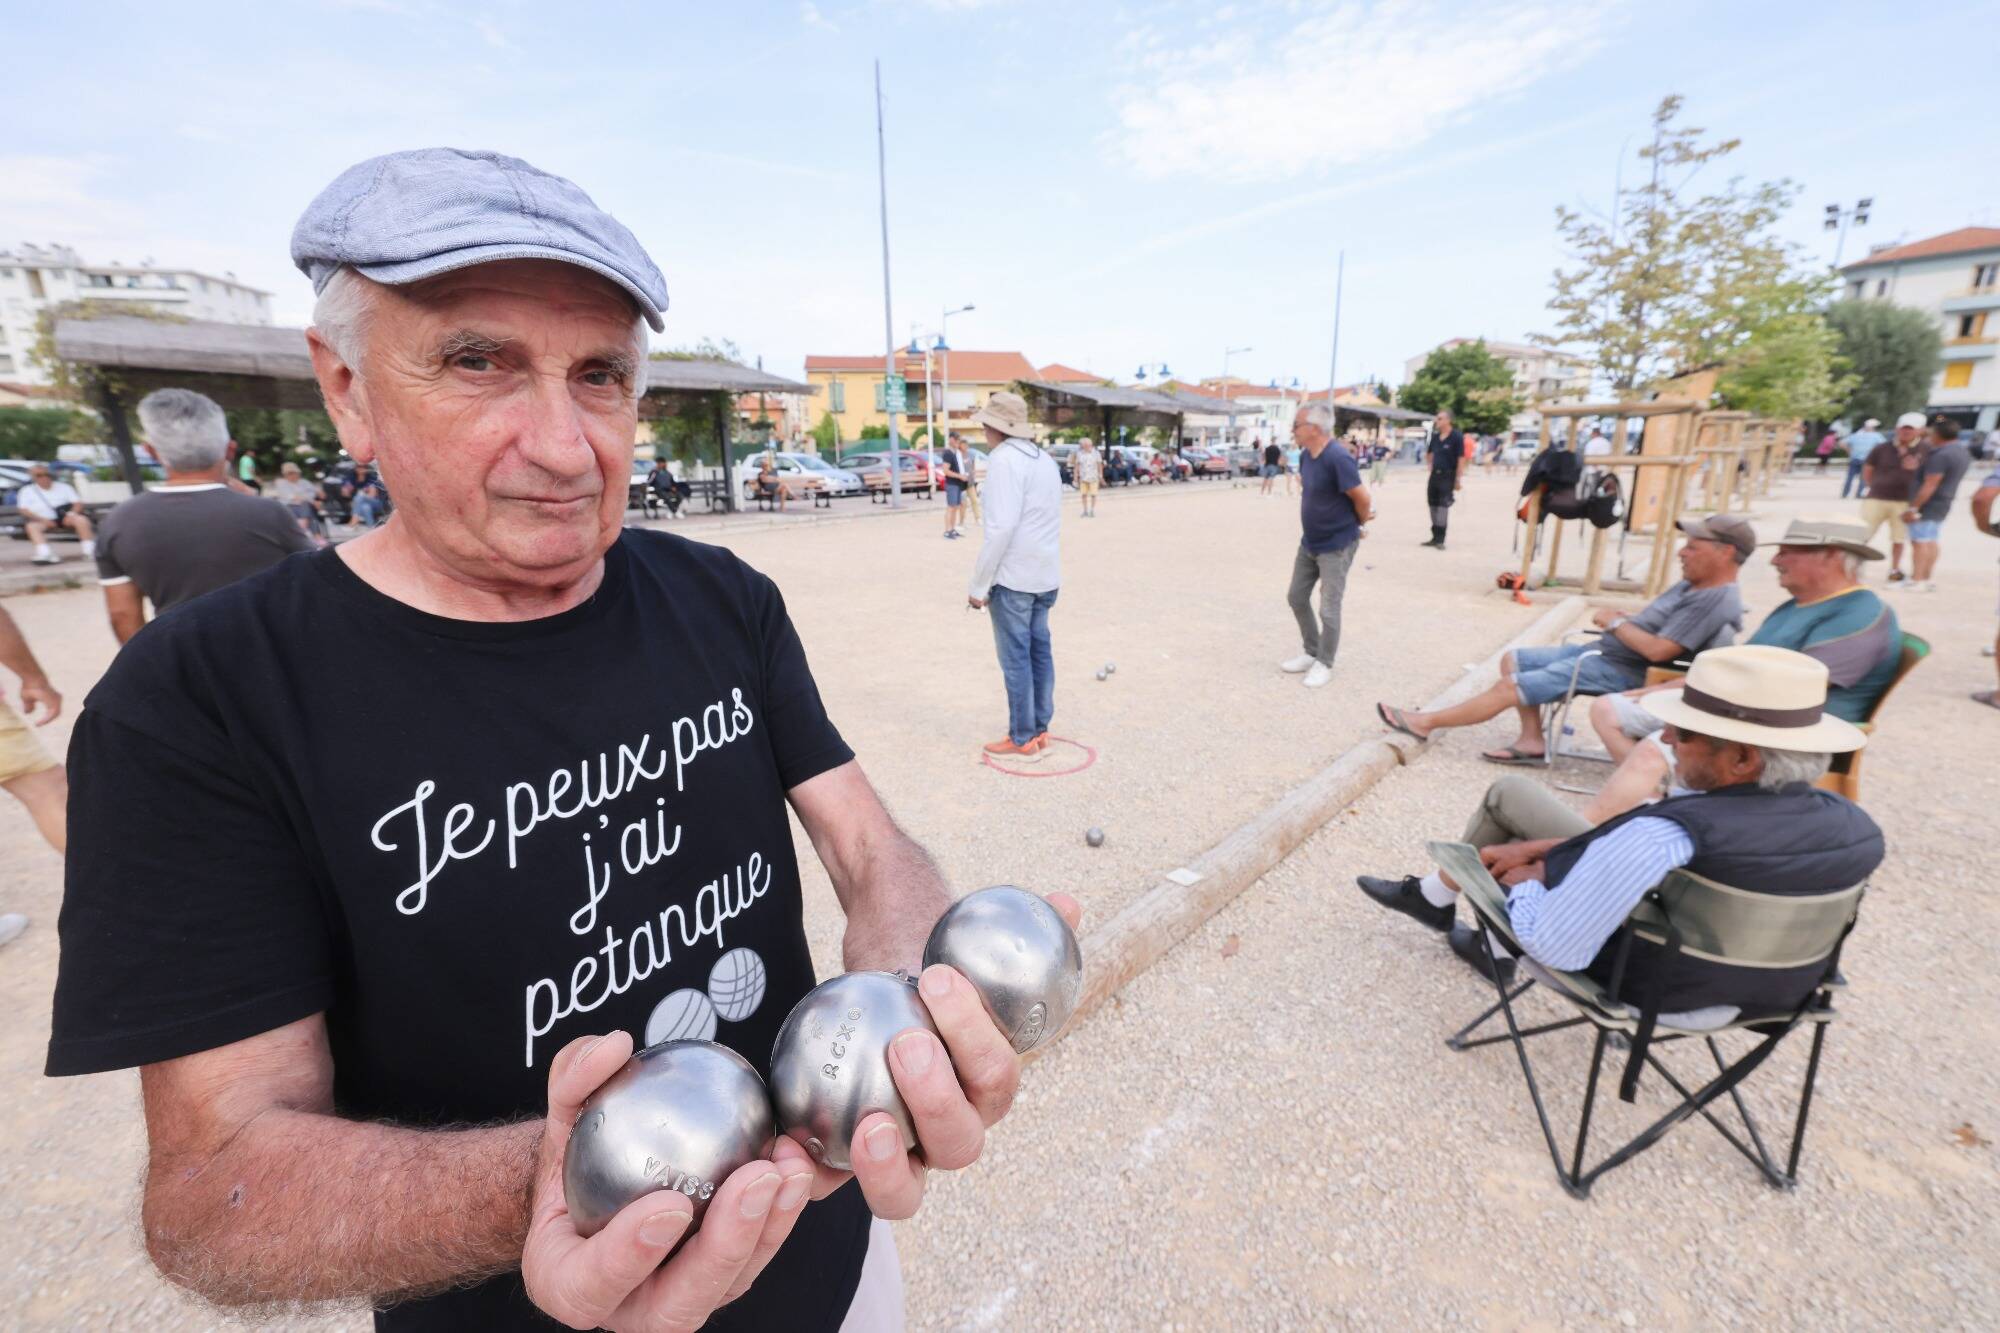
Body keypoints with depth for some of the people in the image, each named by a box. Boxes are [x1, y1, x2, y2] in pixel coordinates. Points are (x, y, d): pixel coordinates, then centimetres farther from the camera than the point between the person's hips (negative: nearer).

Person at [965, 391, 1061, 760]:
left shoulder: (1004, 459, -12)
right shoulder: (1045, 459, 15)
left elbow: (1001, 527, -20)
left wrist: (978, 583, -16)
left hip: (1013, 577, -8)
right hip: (1045, 576, 9)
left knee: (1016, 659, -1)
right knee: (1040, 652, 12)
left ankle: (1022, 740, 7)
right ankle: (1039, 732, 20)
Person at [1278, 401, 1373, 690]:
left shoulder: (1338, 459, -25)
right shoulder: (1306, 456, -1)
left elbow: (1363, 500, -18)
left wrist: (1356, 523, 0)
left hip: (1336, 547, -8)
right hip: (1309, 542, 8)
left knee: (1328, 609, 0)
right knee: (1296, 597, 14)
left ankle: (1324, 664, 18)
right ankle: (1311, 653, 31)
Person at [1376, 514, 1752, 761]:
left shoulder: (1717, 600, -17)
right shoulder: (1693, 585, 13)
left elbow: (1657, 650, -25)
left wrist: (1615, 622, -12)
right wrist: (1619, 619, -1)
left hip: (1620, 673, -10)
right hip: (1600, 652, 10)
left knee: (1508, 689, -14)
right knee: (1513, 660, 7)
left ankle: (1426, 722, -6)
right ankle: (1532, 741, 2)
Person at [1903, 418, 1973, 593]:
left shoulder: (1941, 455, -20)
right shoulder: (1964, 452, 12)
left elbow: (1929, 485, -24)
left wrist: (1913, 508, -23)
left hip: (1929, 503, -10)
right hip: (1944, 503, 10)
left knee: (1919, 541, -9)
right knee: (1931, 542, 13)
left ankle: (1916, 581, -11)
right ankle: (1926, 580, 16)